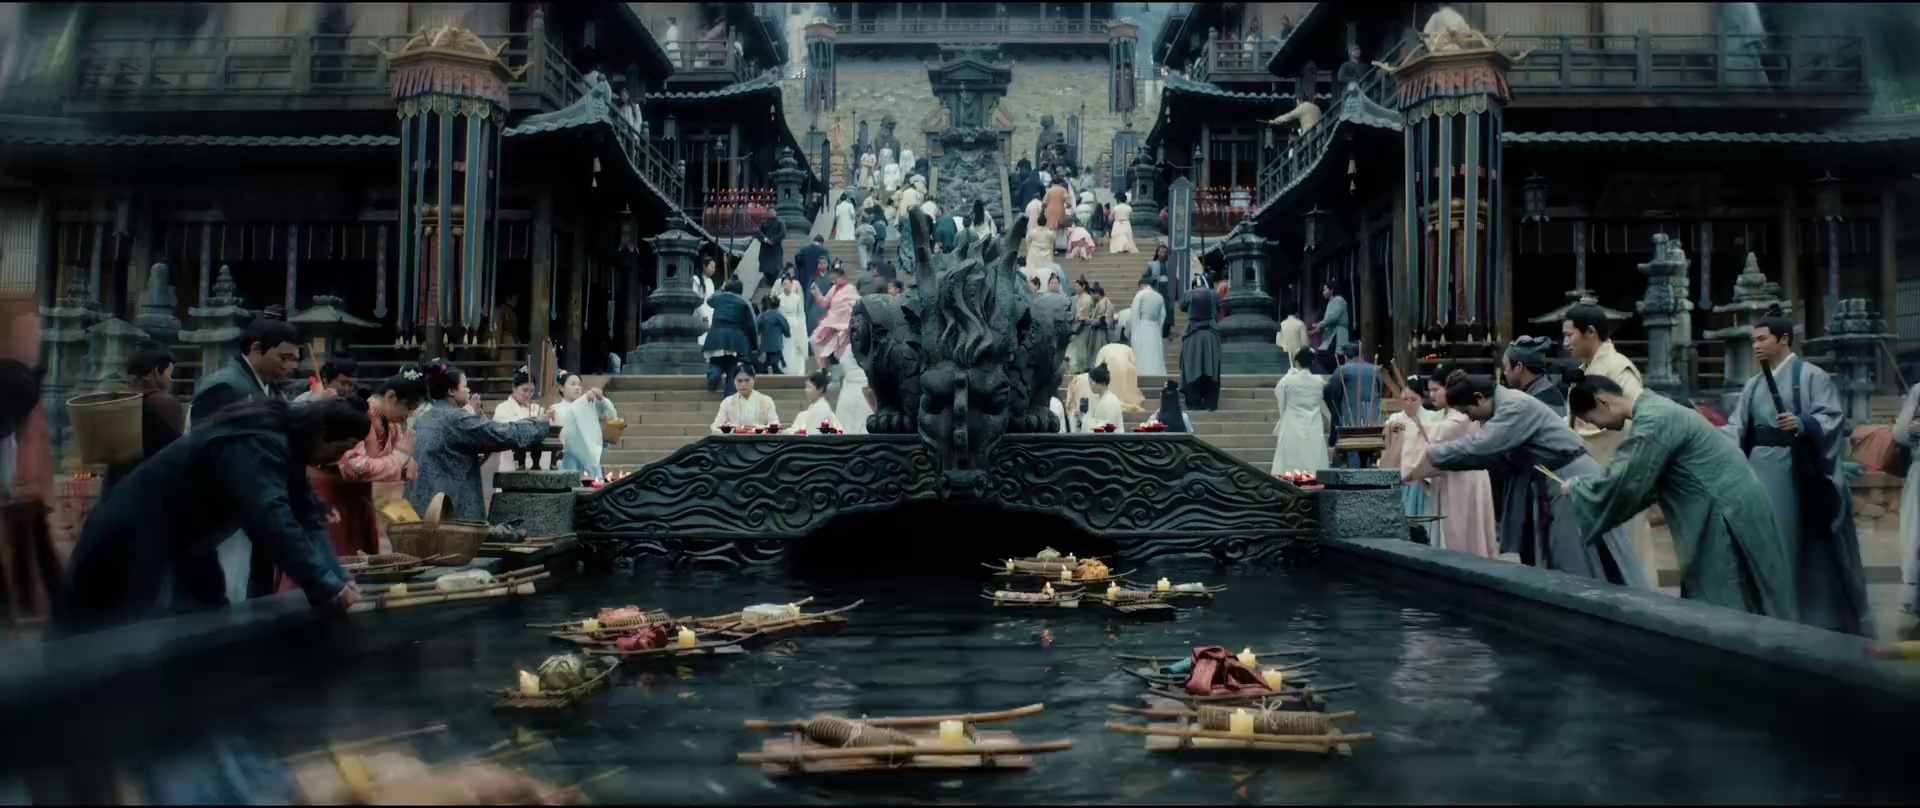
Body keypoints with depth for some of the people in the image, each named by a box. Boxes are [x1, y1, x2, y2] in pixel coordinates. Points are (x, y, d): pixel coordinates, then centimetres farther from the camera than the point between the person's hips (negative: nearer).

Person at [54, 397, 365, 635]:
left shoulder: (283, 442, 1)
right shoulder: (257, 444, -30)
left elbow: (305, 514, 2)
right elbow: (271, 519, -40)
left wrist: (338, 579, -9)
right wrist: (327, 587, -37)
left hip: (178, 549, 10)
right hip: (132, 549, -10)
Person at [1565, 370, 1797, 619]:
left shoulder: (1653, 421, -21)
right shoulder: (1653, 409, 11)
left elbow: (1622, 483, -22)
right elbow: (1640, 478, 18)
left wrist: (1575, 488, -6)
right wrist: (1585, 485, 11)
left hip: (1726, 515, -10)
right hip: (1722, 509, 10)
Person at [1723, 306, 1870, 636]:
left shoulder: (1811, 375, -3)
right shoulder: (1754, 384, 14)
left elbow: (1832, 417, -12)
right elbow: (1737, 427, 9)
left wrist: (1802, 424, -30)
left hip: (1796, 468, -6)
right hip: (1760, 469, 6)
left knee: (1806, 541, 0)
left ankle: (1826, 613, 13)